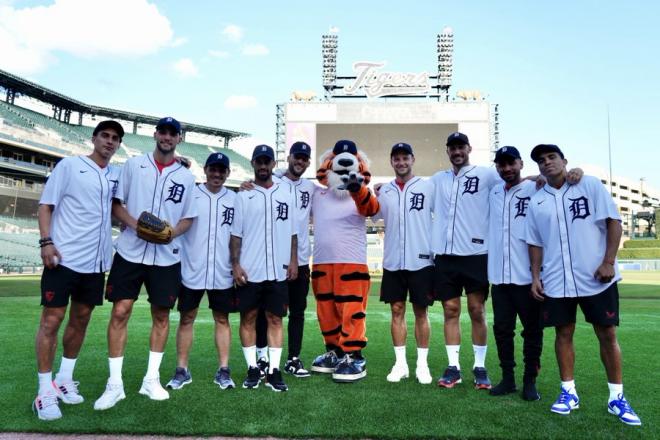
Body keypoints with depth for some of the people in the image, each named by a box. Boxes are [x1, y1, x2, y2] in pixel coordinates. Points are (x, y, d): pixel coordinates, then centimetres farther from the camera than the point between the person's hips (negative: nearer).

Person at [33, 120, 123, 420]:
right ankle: (45, 392, 8)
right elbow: (46, 205, -3)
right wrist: (46, 241, -15)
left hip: (96, 261, 5)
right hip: (64, 257, -5)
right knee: (52, 319, -1)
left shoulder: (117, 175, 11)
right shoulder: (70, 165, -1)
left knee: (81, 319, 12)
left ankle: (64, 379, 27)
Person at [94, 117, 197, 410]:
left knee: (161, 315, 6)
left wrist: (172, 233, -12)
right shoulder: (133, 165, 5)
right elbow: (116, 204, 4)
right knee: (120, 312, -4)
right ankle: (114, 384, 9)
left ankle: (151, 379, 21)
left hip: (167, 256, 2)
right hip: (130, 252, -1)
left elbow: (188, 218, 8)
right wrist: (134, 223, -15)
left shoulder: (186, 177, 8)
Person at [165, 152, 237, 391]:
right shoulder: (189, 194, 1)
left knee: (222, 319, 8)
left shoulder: (235, 199, 7)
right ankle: (182, 370, 18)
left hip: (222, 272, 1)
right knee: (186, 319, 7)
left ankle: (223, 370, 17)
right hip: (191, 270, -1)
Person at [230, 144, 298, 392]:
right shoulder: (243, 196, 4)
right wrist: (235, 264, -7)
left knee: (275, 319, 5)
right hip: (249, 270, -1)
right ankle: (252, 369, 18)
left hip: (278, 271, 1)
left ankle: (274, 371, 11)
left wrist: (293, 260, 3)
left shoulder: (286, 194, 10)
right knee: (248, 318, 5)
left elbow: (292, 232, 10)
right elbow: (236, 234, 2)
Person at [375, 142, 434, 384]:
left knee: (421, 312, 7)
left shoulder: (428, 187, -2)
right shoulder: (384, 191, 8)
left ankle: (422, 364, 19)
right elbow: (374, 215, 19)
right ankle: (400, 363, 20)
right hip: (393, 262, 3)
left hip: (421, 261, -3)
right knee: (397, 310, 8)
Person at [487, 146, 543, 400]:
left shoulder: (535, 189, -2)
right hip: (498, 275, 5)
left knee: (532, 330, 6)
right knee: (502, 329, 10)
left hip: (527, 275, -4)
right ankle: (507, 378, 23)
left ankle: (530, 380, 20)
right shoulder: (493, 193, 13)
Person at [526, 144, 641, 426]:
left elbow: (614, 221, -5)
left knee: (607, 334, 4)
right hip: (556, 281, 3)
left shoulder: (590, 185, -1)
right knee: (563, 334, 8)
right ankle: (569, 392, 20)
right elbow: (535, 243, 11)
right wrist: (535, 276, 5)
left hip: (596, 277, -2)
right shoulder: (537, 202, 8)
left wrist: (608, 262, -12)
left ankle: (617, 397, 17)